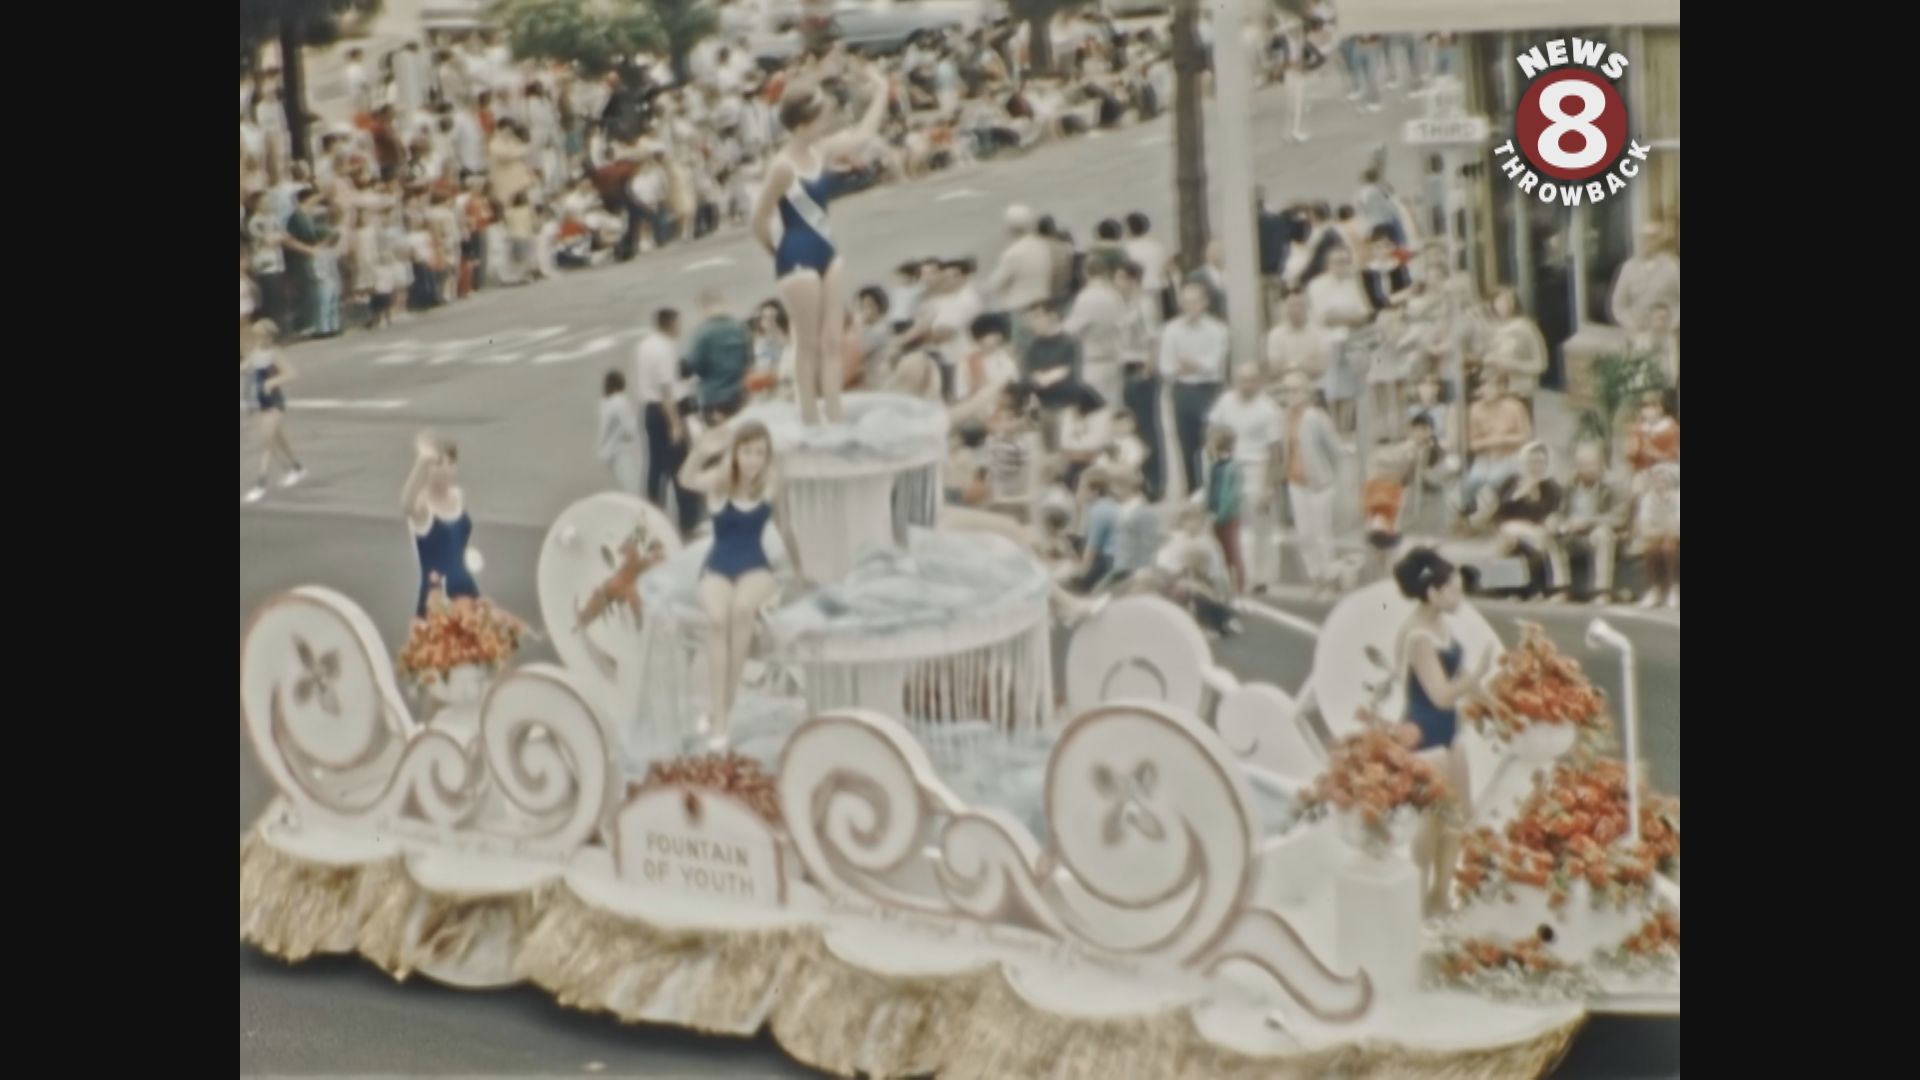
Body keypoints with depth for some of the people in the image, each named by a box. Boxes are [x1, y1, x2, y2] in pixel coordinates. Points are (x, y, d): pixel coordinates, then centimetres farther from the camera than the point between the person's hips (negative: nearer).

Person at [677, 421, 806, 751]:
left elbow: (784, 528, 11)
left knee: (743, 607, -35)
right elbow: (687, 481, -33)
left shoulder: (770, 484, -4)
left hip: (755, 567, 1)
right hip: (718, 568, -1)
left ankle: (727, 703, -22)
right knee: (717, 618, -33)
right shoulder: (719, 481, -11)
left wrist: (798, 571, 21)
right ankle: (718, 722, -33)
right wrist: (701, 452, -51)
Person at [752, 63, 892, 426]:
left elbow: (863, 135, 19)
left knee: (832, 342, 7)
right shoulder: (783, 167, -21)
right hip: (798, 258, -8)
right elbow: (760, 222, -15)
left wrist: (882, 92, 21)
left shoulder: (821, 150, 3)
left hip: (825, 252, 8)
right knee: (809, 344, 0)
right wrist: (778, 255, 0)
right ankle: (810, 420, 9)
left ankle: (834, 419, 9)